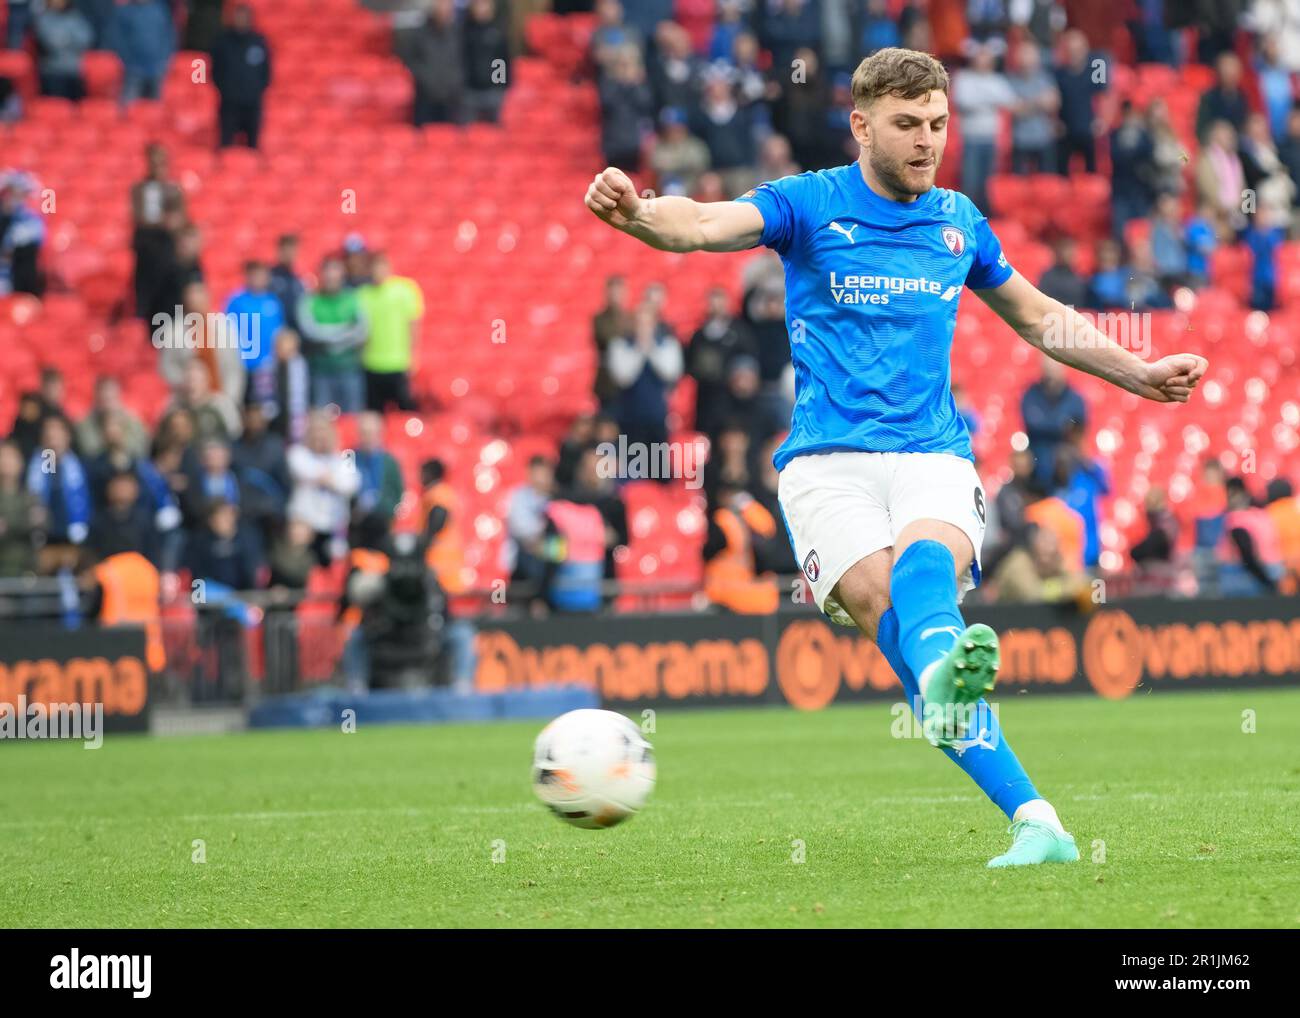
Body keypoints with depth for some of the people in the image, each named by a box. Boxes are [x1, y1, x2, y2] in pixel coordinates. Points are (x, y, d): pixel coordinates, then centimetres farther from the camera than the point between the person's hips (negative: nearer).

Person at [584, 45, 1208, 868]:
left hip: (933, 456, 2)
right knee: (878, 601, -26)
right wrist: (637, 212, -39)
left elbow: (1038, 316, 32)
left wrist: (1140, 375, 30)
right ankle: (1035, 820, -40)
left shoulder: (957, 219, 15)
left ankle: (941, 675, -65)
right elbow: (704, 225, -17)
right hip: (827, 460, -2)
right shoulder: (810, 204, 2)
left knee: (924, 558, -32)